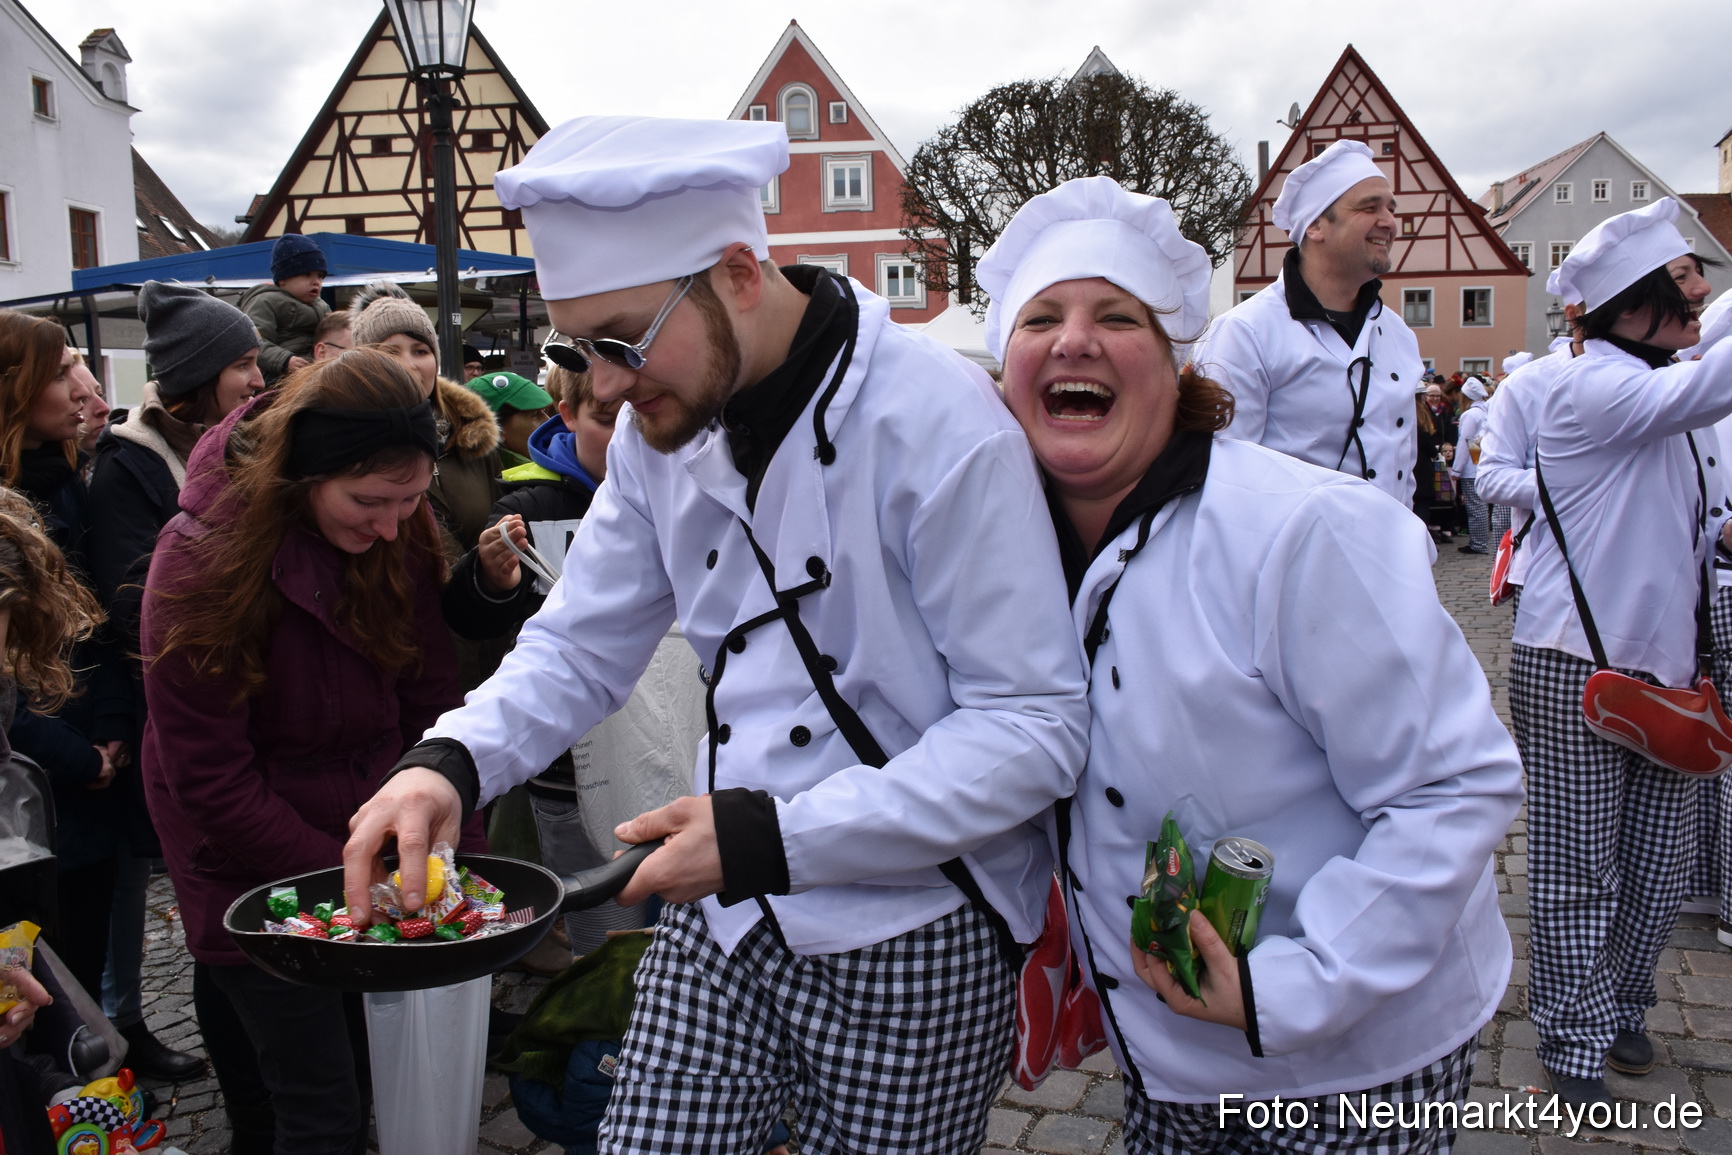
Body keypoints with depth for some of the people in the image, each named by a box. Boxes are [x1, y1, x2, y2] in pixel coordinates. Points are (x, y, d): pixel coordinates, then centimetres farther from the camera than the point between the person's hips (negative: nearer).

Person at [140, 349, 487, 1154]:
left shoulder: (400, 538, -7)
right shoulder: (205, 560, -19)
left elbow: (428, 706, -3)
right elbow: (209, 779, -17)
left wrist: (459, 854, -11)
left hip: (361, 849, 5)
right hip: (250, 871, -4)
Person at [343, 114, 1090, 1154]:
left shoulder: (936, 418, -20)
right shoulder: (664, 425, 0)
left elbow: (1036, 725, -20)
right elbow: (582, 645, 8)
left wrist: (776, 836, -25)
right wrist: (450, 762, -12)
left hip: (914, 940, -5)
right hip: (722, 919, 5)